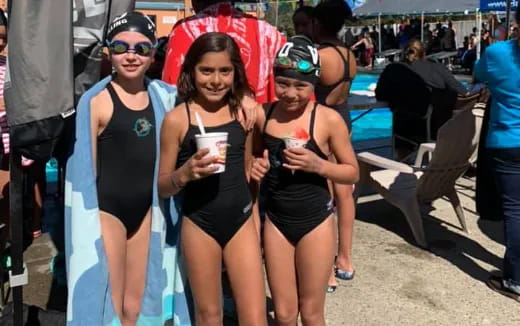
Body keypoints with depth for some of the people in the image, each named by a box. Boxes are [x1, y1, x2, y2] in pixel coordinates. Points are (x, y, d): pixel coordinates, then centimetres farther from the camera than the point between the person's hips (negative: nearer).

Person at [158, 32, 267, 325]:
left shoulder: (244, 112, -1)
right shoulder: (177, 119, -8)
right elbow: (163, 187, -3)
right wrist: (185, 173, -23)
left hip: (241, 221, 2)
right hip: (199, 225, -1)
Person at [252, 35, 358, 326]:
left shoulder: (328, 119, -13)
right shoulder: (263, 115, -4)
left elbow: (352, 172, -5)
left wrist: (318, 165, -21)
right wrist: (254, 166, -8)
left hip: (315, 221, -2)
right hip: (276, 220, 3)